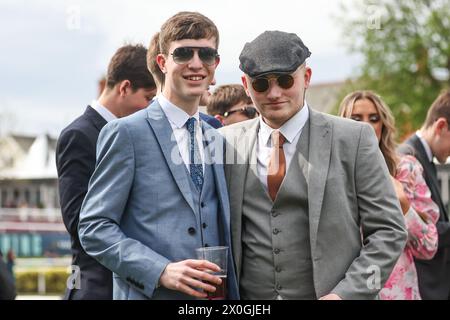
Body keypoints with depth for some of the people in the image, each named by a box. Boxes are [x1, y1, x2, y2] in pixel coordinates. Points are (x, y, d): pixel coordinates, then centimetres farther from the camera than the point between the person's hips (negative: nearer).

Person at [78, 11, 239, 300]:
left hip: (214, 292, 6)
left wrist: (231, 291, 4)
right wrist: (161, 271, -20)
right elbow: (94, 227, -9)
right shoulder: (126, 133, -5)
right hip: (149, 293, -5)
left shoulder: (216, 140, 14)